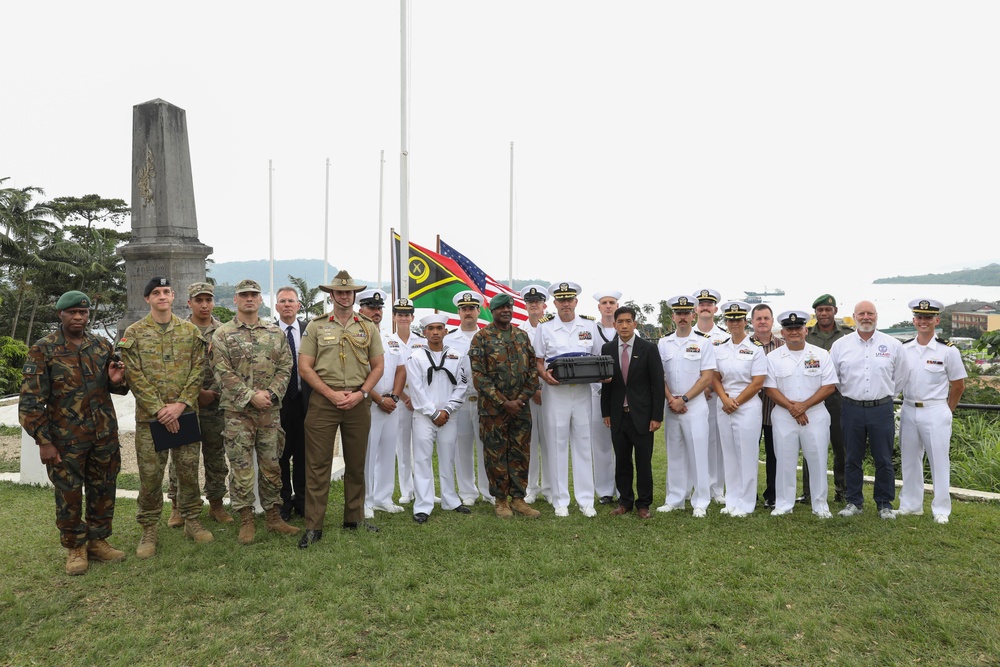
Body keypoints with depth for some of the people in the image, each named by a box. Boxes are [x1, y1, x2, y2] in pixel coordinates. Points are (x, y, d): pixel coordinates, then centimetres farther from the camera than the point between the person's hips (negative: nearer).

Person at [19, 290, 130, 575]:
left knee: (103, 490, 12)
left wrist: (116, 381, -9)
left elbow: (116, 386, 17)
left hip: (105, 434, 4)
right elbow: (31, 400, -7)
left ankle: (98, 541, 29)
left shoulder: (102, 346, 6)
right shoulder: (43, 350, -6)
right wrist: (43, 441, -11)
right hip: (66, 439, -4)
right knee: (68, 494, 7)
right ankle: (74, 548, 24)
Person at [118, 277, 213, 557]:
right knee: (150, 474, 4)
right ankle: (149, 531, 17)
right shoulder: (134, 333, 1)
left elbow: (198, 370, 1)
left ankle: (191, 521, 24)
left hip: (186, 413, 2)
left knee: (188, 469, 9)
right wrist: (159, 409, -13)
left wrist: (180, 404, -11)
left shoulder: (190, 331, 6)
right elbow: (134, 376, -6)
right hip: (149, 416, -1)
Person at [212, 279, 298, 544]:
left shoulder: (275, 332, 9)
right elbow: (224, 373, -8)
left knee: (271, 465, 9)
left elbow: (285, 367, 5)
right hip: (237, 412, -3)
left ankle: (273, 515, 21)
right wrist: (251, 396, -15)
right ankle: (246, 520, 14)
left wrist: (271, 394, -10)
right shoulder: (222, 335, 0)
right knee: (241, 467, 2)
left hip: (270, 410, 3)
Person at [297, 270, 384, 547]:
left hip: (358, 401, 2)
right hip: (323, 400, -2)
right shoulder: (316, 326, 3)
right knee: (318, 464, -1)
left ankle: (354, 518, 24)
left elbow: (378, 366, 8)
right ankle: (313, 526, 7)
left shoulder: (368, 327, 9)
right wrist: (332, 394, -10)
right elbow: (304, 368, -2)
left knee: (356, 463, 10)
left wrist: (360, 393, -7)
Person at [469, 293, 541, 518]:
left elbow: (533, 370, 8)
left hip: (521, 407, 4)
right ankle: (500, 500, 17)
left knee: (521, 454, 8)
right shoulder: (481, 338, -5)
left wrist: (522, 398, -6)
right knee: (496, 455, 4)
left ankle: (518, 498, 20)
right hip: (493, 409, -4)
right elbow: (478, 376, -11)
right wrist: (504, 402, -14)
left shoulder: (522, 336, 9)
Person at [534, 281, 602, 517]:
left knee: (583, 445, 7)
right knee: (557, 446, 3)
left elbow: (598, 358, 11)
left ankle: (586, 500, 16)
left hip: (582, 392, 1)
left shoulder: (589, 325, 8)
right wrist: (544, 375, -17)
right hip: (555, 392, -1)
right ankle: (560, 501, 14)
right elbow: (538, 361, 4)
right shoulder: (545, 327, 4)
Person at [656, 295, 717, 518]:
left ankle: (700, 503, 10)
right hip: (671, 407, 3)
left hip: (695, 407, -3)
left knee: (698, 454, 0)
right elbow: (659, 376, 7)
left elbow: (707, 377, -6)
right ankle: (674, 499, 20)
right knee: (674, 454, 10)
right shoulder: (663, 344, 8)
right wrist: (671, 400, -6)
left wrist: (683, 399, -11)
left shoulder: (704, 343, 0)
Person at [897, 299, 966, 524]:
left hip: (935, 412, -4)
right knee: (909, 460, 12)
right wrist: (908, 405, 10)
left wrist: (946, 411, 7)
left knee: (939, 461, 3)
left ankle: (941, 510, 16)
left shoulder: (948, 351, -6)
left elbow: (958, 386, 2)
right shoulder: (903, 349, 2)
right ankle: (911, 505, 24)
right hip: (908, 411, 4)